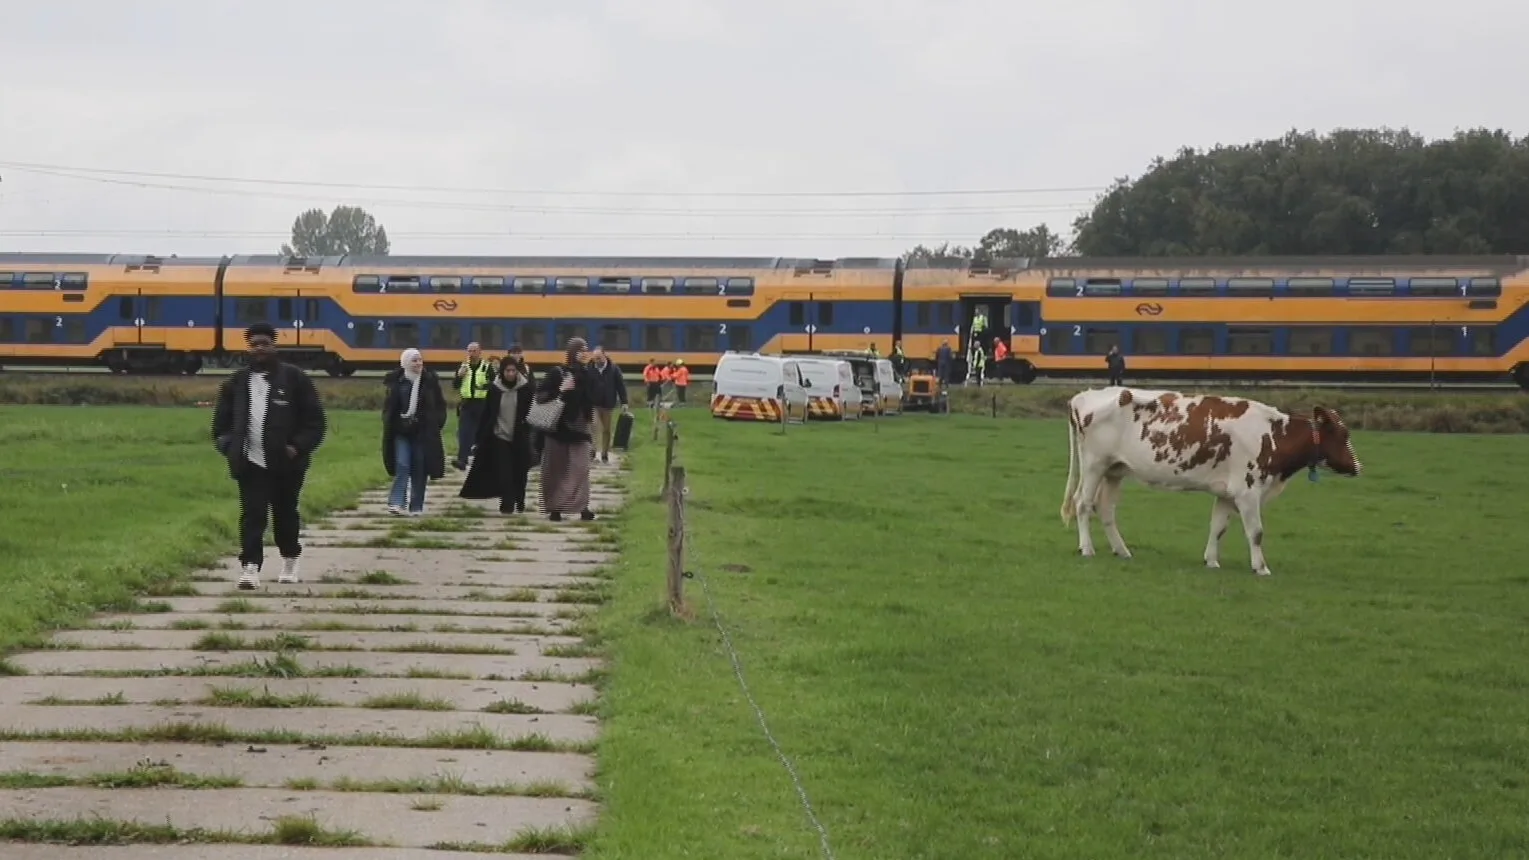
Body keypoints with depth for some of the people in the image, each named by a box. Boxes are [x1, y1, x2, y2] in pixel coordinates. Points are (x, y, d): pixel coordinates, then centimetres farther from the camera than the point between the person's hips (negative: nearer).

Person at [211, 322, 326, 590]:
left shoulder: (295, 379, -2)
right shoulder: (237, 381, 7)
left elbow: (315, 419, -2)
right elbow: (222, 419, 15)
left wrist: (299, 447, -13)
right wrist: (227, 445, -1)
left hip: (286, 464, -1)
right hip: (250, 463, 1)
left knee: (285, 515, 12)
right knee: (252, 516, -9)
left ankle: (290, 562, 31)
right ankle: (250, 568, -14)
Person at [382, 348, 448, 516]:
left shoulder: (430, 381, -2)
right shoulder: (396, 381, 0)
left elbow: (440, 405, 5)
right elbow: (389, 407, 8)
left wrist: (436, 425, -3)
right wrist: (389, 425, 0)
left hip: (423, 432, 0)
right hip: (401, 432, 0)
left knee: (419, 470, 4)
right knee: (402, 466, -11)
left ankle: (416, 507, 11)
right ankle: (396, 502, -11)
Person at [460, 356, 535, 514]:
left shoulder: (526, 388, -6)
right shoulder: (494, 389, -1)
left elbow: (533, 412, -1)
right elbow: (487, 414, 3)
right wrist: (481, 438, 2)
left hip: (520, 438, 0)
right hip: (500, 436, 0)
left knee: (519, 473, 9)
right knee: (504, 473, -8)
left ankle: (519, 503, 27)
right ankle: (507, 504, -6)